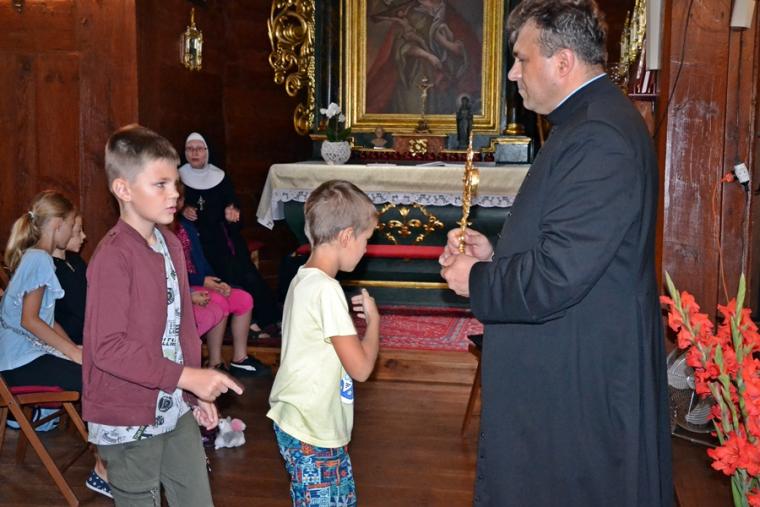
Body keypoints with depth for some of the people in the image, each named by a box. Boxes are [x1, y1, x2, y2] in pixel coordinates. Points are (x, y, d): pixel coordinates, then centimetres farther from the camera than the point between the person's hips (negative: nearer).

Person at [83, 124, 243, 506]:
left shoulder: (170, 244, 6)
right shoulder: (113, 256, -19)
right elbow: (107, 346, -24)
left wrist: (197, 393, 14)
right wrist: (187, 377, -25)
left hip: (176, 410, 8)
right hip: (128, 421, -7)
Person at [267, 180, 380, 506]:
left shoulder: (304, 279, 7)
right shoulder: (326, 289, -22)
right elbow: (360, 367, -20)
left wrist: (349, 314, 6)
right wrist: (373, 318, -7)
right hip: (312, 433, -10)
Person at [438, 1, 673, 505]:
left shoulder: (599, 138, -23)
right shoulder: (591, 120, 12)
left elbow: (556, 277, -27)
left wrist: (477, 280, -10)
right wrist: (496, 255, 5)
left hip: (583, 384, -10)